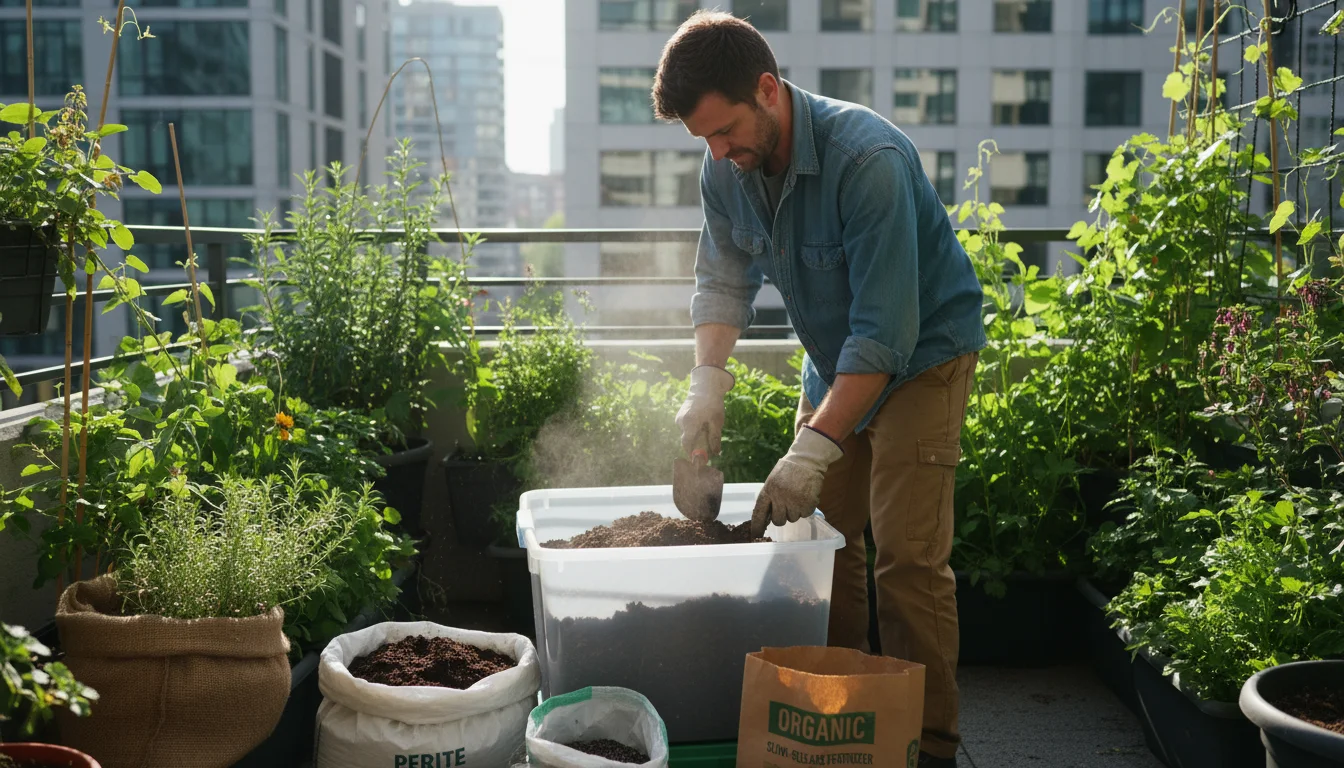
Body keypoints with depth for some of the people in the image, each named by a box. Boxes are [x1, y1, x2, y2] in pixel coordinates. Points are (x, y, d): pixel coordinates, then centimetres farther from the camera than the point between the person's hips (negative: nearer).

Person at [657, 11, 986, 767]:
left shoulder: (868, 159, -32)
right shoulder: (727, 169, -9)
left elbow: (885, 332, -34)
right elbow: (725, 280, -1)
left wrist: (817, 448, -36)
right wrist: (709, 380, -18)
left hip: (921, 354, -7)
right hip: (834, 360, 7)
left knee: (907, 554, -11)